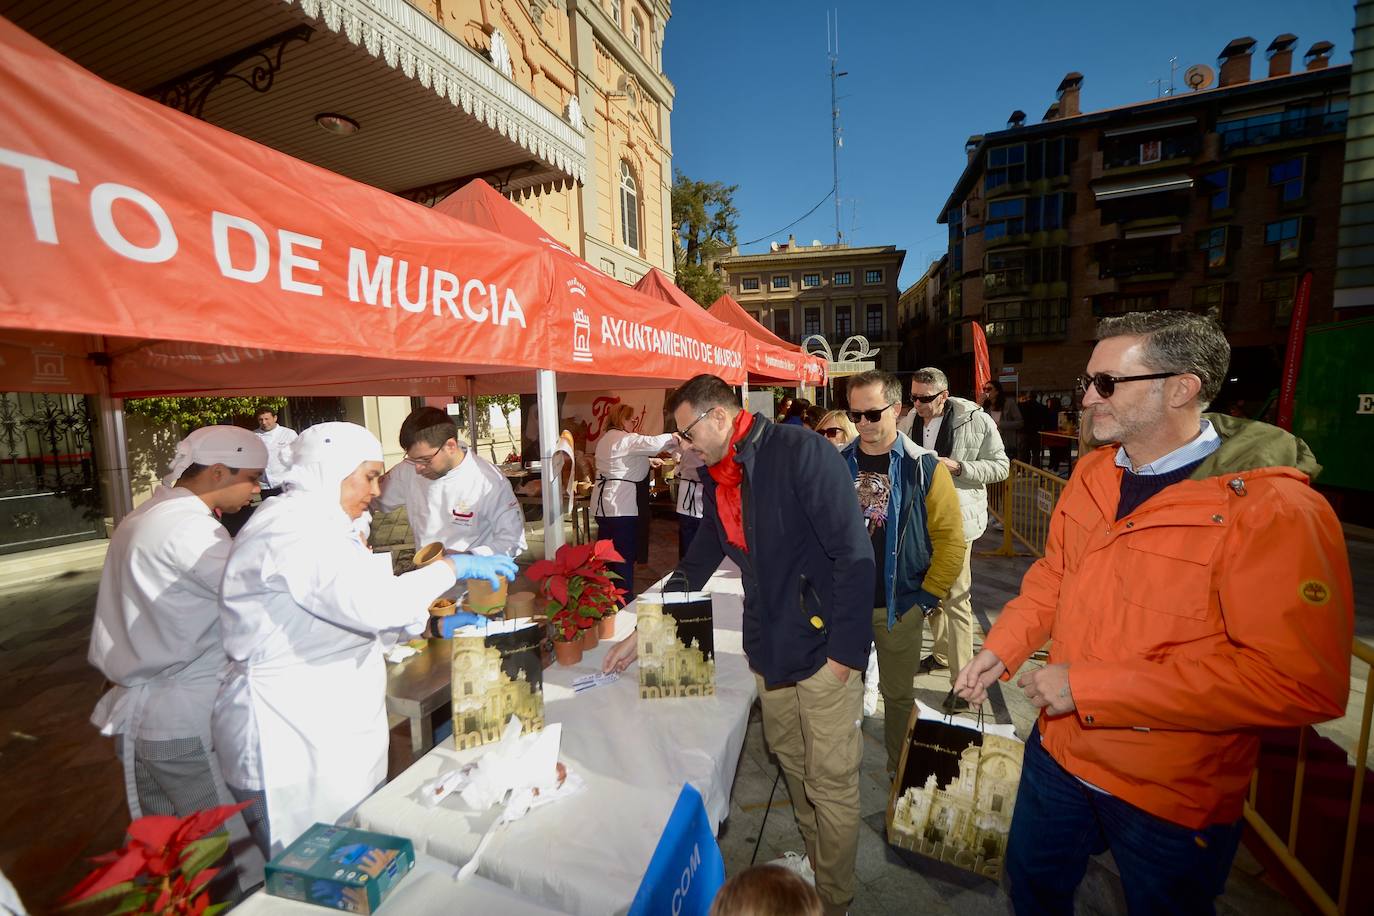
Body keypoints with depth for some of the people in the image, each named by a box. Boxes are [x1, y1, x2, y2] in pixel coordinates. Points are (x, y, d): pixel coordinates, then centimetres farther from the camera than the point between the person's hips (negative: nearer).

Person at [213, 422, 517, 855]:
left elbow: (347, 613, 17)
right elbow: (371, 602, -32)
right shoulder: (294, 527, -19)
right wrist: (451, 567, -19)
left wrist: (434, 625, 6)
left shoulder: (312, 523, 14)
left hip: (330, 733, 10)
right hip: (294, 747, -10)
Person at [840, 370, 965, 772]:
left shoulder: (925, 467, -9)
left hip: (899, 606, -2)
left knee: (898, 693, 15)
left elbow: (951, 538, -6)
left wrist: (929, 597, -7)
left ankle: (900, 770, 39)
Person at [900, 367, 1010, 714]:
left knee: (956, 600, -5)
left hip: (956, 519, -6)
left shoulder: (976, 420, -9)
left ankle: (962, 681, 7)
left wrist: (957, 467, -19)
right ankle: (941, 653, 38)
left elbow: (1001, 466, -7)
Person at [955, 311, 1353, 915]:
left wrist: (1088, 685, -27)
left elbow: (1303, 682, -28)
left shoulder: (1274, 508, -24)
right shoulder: (1094, 472, -3)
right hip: (1058, 750, 5)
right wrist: (1001, 649, -3)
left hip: (1172, 800, -5)